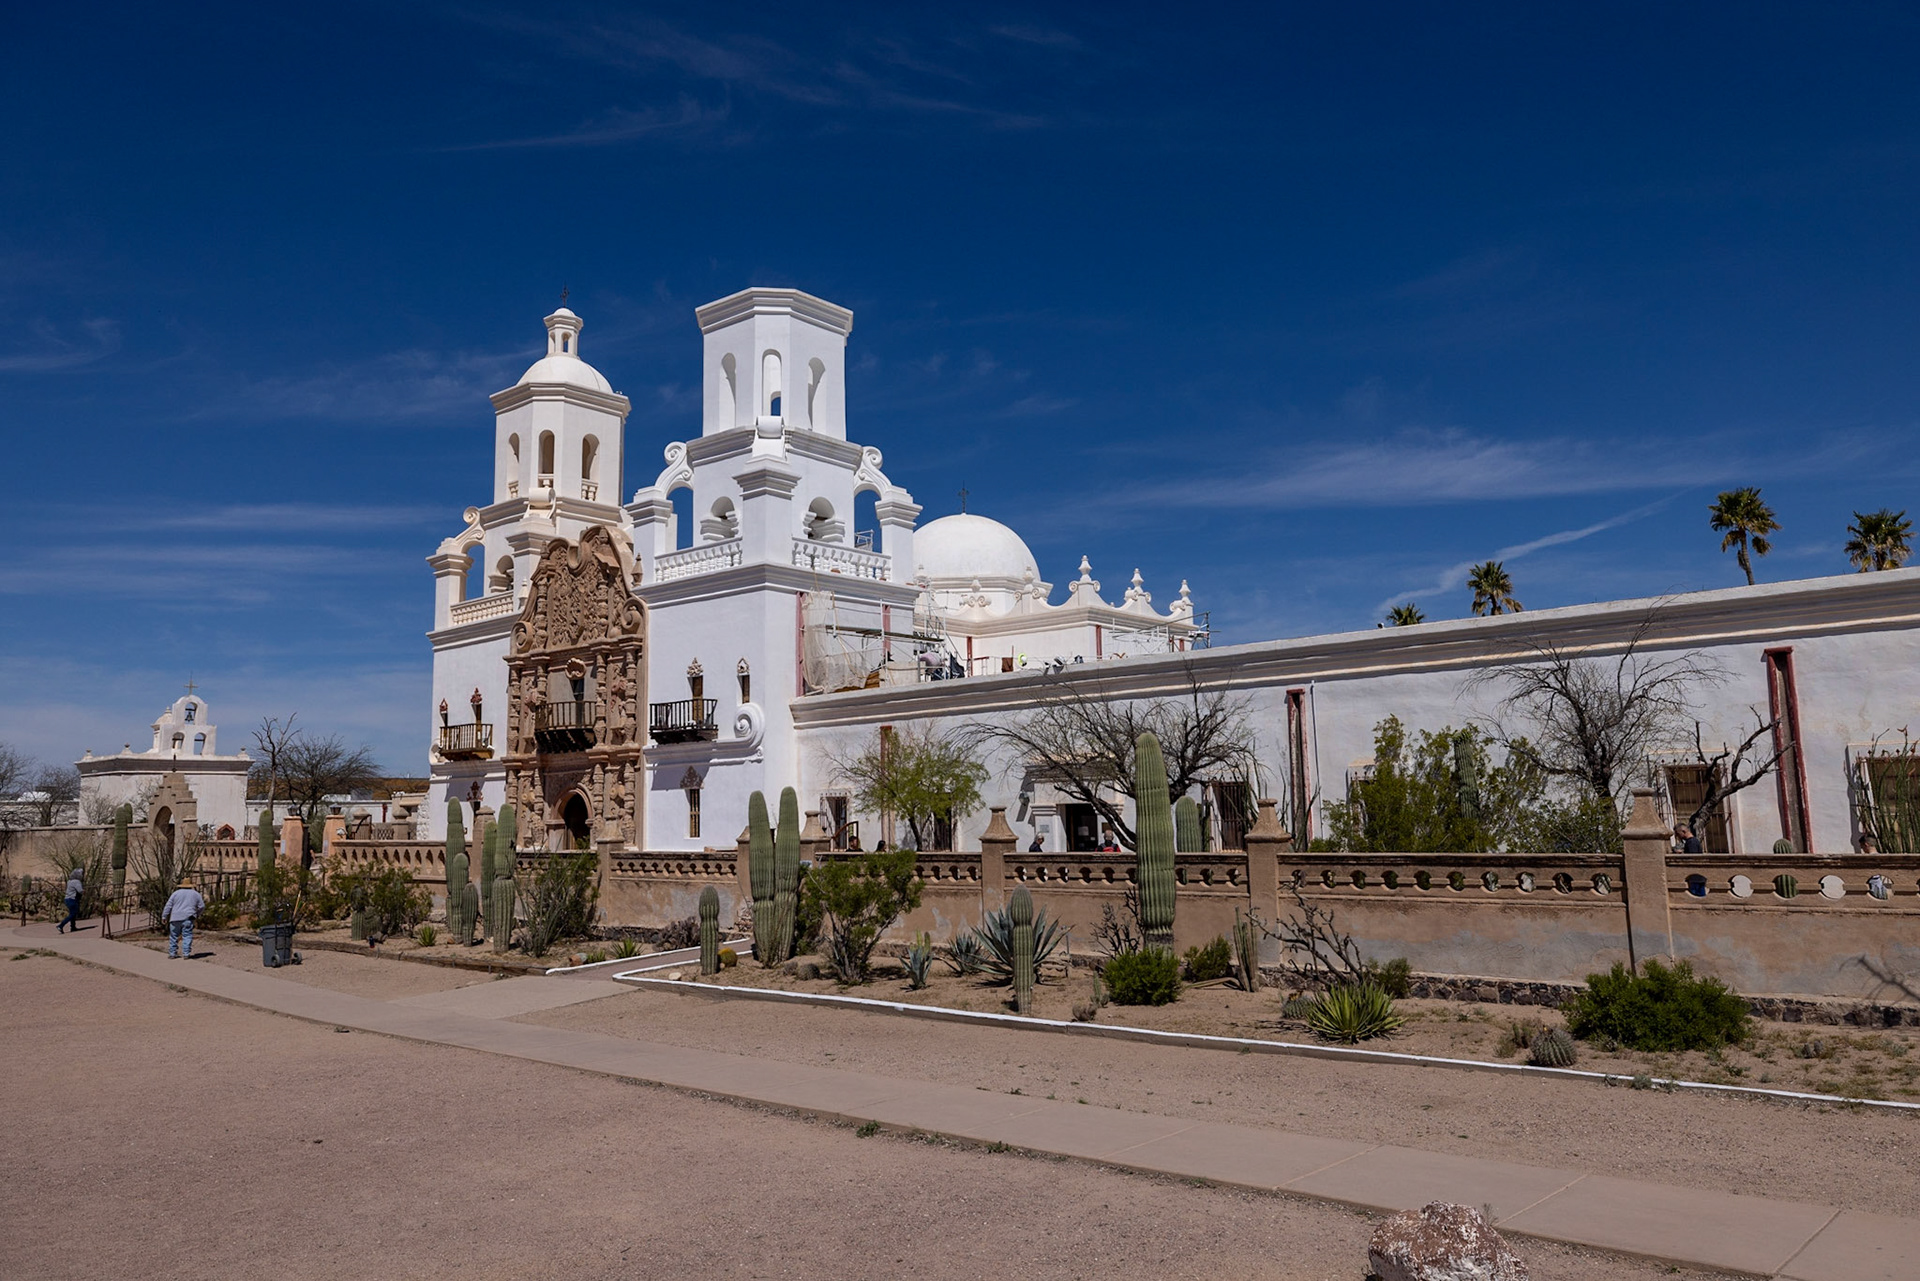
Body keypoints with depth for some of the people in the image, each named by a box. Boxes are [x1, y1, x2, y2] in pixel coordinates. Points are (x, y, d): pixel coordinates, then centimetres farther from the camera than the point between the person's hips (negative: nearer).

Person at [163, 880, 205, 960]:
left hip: (175, 918, 1)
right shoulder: (196, 894, 9)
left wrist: (164, 916, 7)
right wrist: (197, 914, 26)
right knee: (187, 936, -2)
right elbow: (201, 906, 10)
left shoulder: (176, 893, 7)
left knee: (174, 936, 10)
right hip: (188, 918, -1)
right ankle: (186, 954, -7)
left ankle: (172, 954, 15)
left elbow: (168, 906, 3)